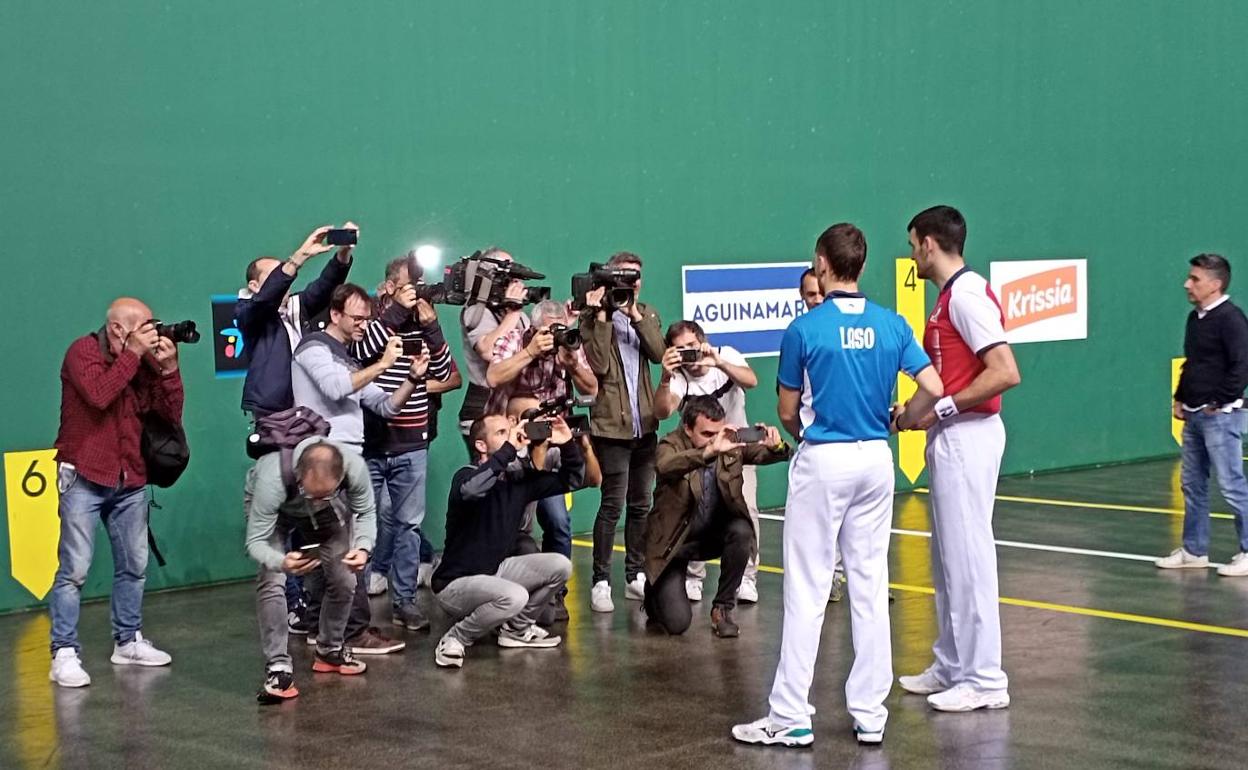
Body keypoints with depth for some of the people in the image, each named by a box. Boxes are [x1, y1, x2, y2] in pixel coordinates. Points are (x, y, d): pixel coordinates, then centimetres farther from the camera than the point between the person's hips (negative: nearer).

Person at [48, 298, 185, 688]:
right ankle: (64, 654, -7)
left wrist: (168, 367, -7)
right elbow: (99, 395, -25)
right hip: (84, 477, -5)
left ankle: (128, 641, 22)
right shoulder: (83, 351, -7)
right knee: (74, 568, -8)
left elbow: (172, 416, 4)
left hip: (130, 480, 6)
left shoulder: (144, 361, 7)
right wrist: (132, 354, -18)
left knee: (134, 565, 9)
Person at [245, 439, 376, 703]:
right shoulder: (272, 480, -46)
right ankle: (278, 667, -14)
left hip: (330, 514, 3)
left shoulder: (355, 468, -39)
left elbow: (366, 513, -19)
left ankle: (330, 650, 23)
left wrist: (363, 547, -39)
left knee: (344, 579, -2)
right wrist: (281, 562, -59)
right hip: (274, 510, -3)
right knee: (271, 580, -22)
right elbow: (255, 541, -37)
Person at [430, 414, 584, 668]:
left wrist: (567, 444, -9)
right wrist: (509, 449, -41)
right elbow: (470, 491, -45)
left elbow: (571, 480, 9)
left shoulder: (519, 477, 1)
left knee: (560, 566, -3)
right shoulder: (467, 476, -19)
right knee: (514, 596, -33)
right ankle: (455, 640, -11)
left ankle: (517, 628, 14)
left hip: (495, 570, 8)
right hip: (456, 582, -8)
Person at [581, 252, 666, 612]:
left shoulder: (647, 315, 12)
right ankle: (601, 582, -3)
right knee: (613, 504, -9)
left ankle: (636, 576, 20)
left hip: (644, 423, 6)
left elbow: (658, 353, -6)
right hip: (611, 423, -6)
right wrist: (601, 316, -18)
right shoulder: (594, 316, -3)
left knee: (641, 504, 11)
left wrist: (635, 315, -13)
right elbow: (598, 365, -16)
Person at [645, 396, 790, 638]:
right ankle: (657, 592, 23)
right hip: (674, 540, -3)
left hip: (715, 533, 3)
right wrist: (710, 451, -57)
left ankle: (723, 609, -9)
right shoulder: (672, 445, -20)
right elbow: (664, 467, -43)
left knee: (742, 531, -30)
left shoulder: (731, 443, -10)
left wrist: (776, 446, -44)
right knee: (677, 622, -16)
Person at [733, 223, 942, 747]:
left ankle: (791, 717, 3)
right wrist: (899, 422, 14)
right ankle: (870, 713, 13)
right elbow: (932, 389, -4)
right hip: (876, 460, 4)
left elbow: (788, 414, -2)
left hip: (822, 463, -4)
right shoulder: (892, 325, 1)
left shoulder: (804, 329, -9)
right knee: (870, 587, 9)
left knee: (806, 591, 0)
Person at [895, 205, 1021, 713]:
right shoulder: (951, 296, 15)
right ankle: (951, 667, 22)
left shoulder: (968, 296, -16)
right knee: (947, 558, 14)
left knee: (967, 557, -6)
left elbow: (1005, 373, -23)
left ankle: (984, 680, -1)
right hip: (950, 438, 10)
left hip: (967, 437, -10)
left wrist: (943, 409, -19)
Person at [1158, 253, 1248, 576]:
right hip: (1194, 415, 9)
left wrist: (1219, 402, -16)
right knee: (1192, 484, 13)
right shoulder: (1195, 318, 13)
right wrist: (1180, 399, 15)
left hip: (1220, 416, -9)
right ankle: (1194, 551, 22)